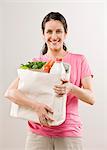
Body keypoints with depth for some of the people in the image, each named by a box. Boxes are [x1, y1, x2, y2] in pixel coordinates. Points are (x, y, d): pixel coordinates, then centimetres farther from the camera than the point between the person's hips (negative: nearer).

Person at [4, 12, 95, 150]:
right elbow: (10, 92, -8)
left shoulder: (79, 60, 2)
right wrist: (36, 106, -23)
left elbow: (91, 98, -2)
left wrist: (71, 88, -21)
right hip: (38, 133, 1)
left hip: (69, 133, 0)